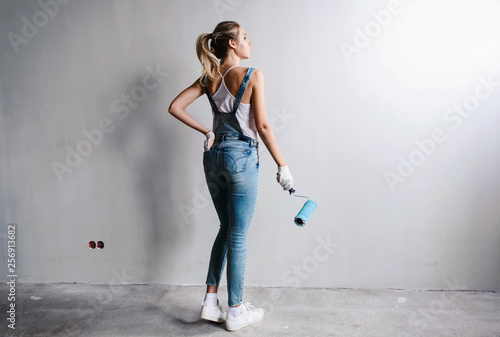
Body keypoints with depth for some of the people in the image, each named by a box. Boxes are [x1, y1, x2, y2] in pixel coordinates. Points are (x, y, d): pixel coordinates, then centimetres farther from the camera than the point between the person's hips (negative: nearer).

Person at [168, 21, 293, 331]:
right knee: (238, 236, 4)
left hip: (214, 156, 7)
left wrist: (206, 131, 8)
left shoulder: (208, 78, 8)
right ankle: (236, 312, 20)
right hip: (241, 157, -6)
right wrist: (282, 165, -6)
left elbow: (175, 107, 5)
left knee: (226, 229, 19)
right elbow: (262, 125, -12)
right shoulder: (252, 76, -9)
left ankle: (211, 302, 24)